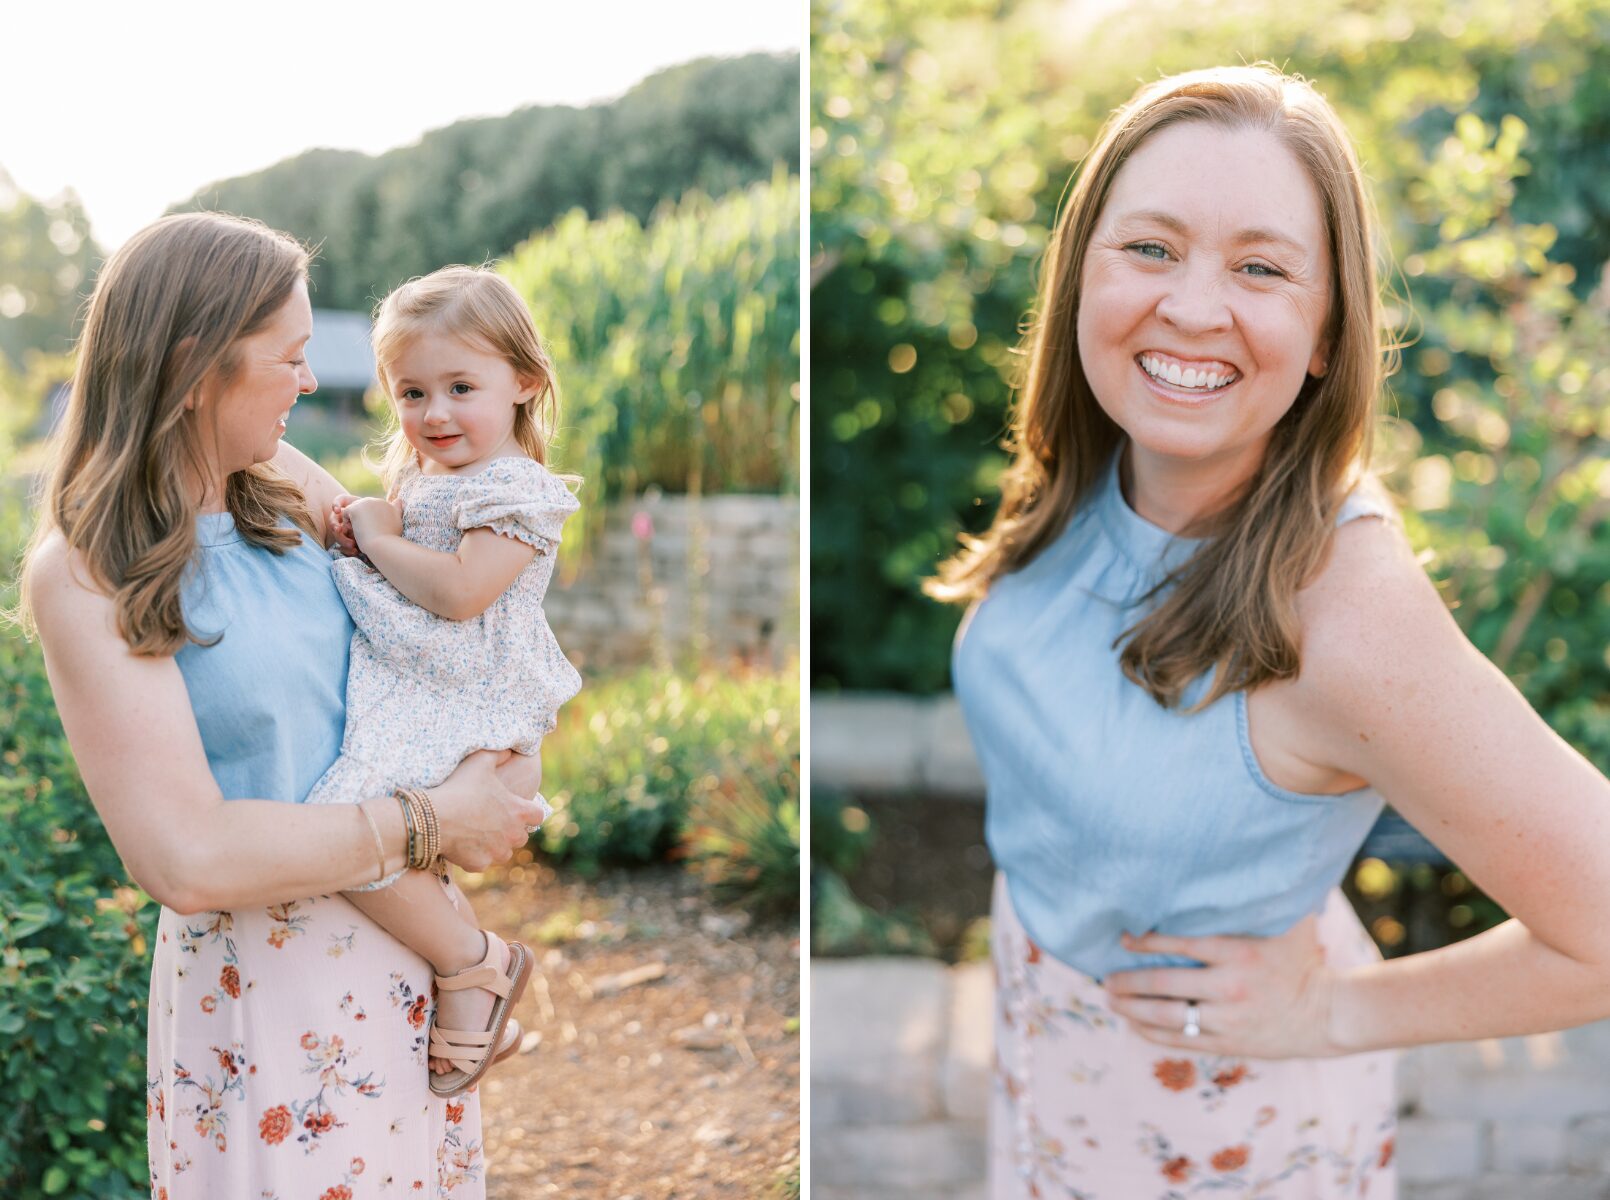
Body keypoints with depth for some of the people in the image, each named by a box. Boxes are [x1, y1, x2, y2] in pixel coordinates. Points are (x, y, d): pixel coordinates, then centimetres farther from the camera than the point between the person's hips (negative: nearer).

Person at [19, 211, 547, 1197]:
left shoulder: (288, 488, 2)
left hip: (405, 935, 6)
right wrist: (431, 824, -18)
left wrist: (504, 755, -3)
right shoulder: (83, 573, -15)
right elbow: (186, 857, -24)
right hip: (254, 977, -6)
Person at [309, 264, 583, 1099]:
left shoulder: (516, 490, -12)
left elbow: (460, 591, -23)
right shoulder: (415, 474, 17)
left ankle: (476, 964, -5)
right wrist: (360, 530, 8)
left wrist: (381, 539, -9)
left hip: (460, 699, -10)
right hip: (404, 683, 10)